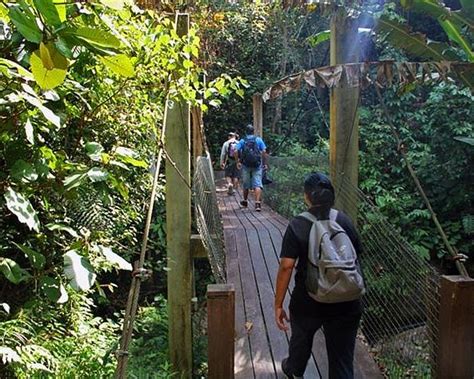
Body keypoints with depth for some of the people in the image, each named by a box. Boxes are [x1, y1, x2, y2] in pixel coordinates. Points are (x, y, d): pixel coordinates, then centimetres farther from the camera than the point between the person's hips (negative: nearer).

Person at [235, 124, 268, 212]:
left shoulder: (242, 141, 6)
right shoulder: (259, 140, 4)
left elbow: (236, 152, -6)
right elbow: (264, 152, -4)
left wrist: (238, 162, 5)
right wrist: (265, 163, 2)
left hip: (245, 165, 1)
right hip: (257, 165, -1)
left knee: (246, 185, 15)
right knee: (257, 184, -6)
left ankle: (245, 202, 31)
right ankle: (257, 203, -20)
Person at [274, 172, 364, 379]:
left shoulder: (297, 226, -12)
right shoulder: (344, 221, -3)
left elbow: (286, 267, -17)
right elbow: (356, 259, 5)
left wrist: (278, 305, -10)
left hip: (308, 302, -1)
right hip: (346, 304, 1)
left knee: (301, 339, 28)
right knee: (342, 359, 11)